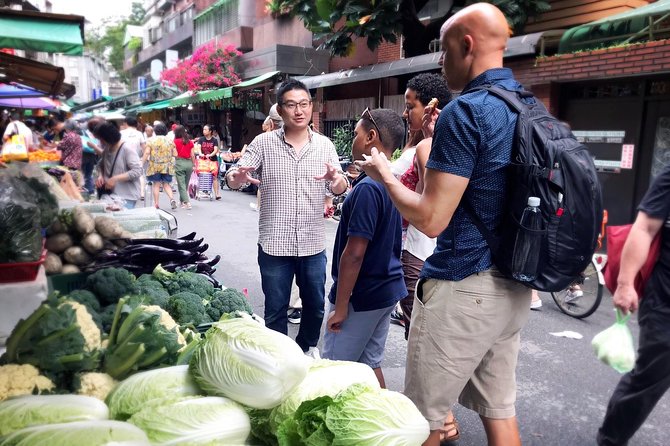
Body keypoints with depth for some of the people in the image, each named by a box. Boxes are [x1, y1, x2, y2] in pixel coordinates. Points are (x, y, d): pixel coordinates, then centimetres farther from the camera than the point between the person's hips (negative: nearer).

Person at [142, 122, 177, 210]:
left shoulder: (151, 140, -2)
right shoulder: (170, 140, 5)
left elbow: (146, 153, -9)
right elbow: (175, 154, 5)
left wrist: (142, 163, -3)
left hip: (155, 166, -2)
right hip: (167, 167, 2)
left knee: (156, 184, 5)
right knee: (166, 184, 12)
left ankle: (156, 204, 8)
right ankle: (172, 198, -9)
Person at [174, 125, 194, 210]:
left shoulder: (175, 141, -3)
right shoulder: (190, 142, 6)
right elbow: (192, 155, 6)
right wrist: (193, 165, 13)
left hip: (180, 162, -4)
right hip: (189, 163, 4)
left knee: (181, 184, 0)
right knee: (186, 184, 15)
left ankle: (187, 202, -11)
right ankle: (182, 201, 25)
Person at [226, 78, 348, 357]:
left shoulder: (324, 145, 3)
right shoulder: (264, 143, -3)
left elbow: (338, 188, -1)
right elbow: (235, 175, -6)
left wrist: (337, 180, -26)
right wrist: (236, 177, -31)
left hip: (313, 244, 2)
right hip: (274, 244, -2)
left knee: (315, 306, 18)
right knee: (275, 310, 12)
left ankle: (307, 347, 44)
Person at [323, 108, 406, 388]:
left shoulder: (367, 188, -22)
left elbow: (354, 253, -23)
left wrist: (340, 307, -17)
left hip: (362, 296, -9)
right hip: (386, 289, 9)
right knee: (369, 364, 20)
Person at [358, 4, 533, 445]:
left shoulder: (464, 111, -17)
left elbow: (431, 219, -20)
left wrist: (384, 174, -4)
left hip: (462, 289, -9)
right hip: (514, 287, 9)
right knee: (500, 410, 19)